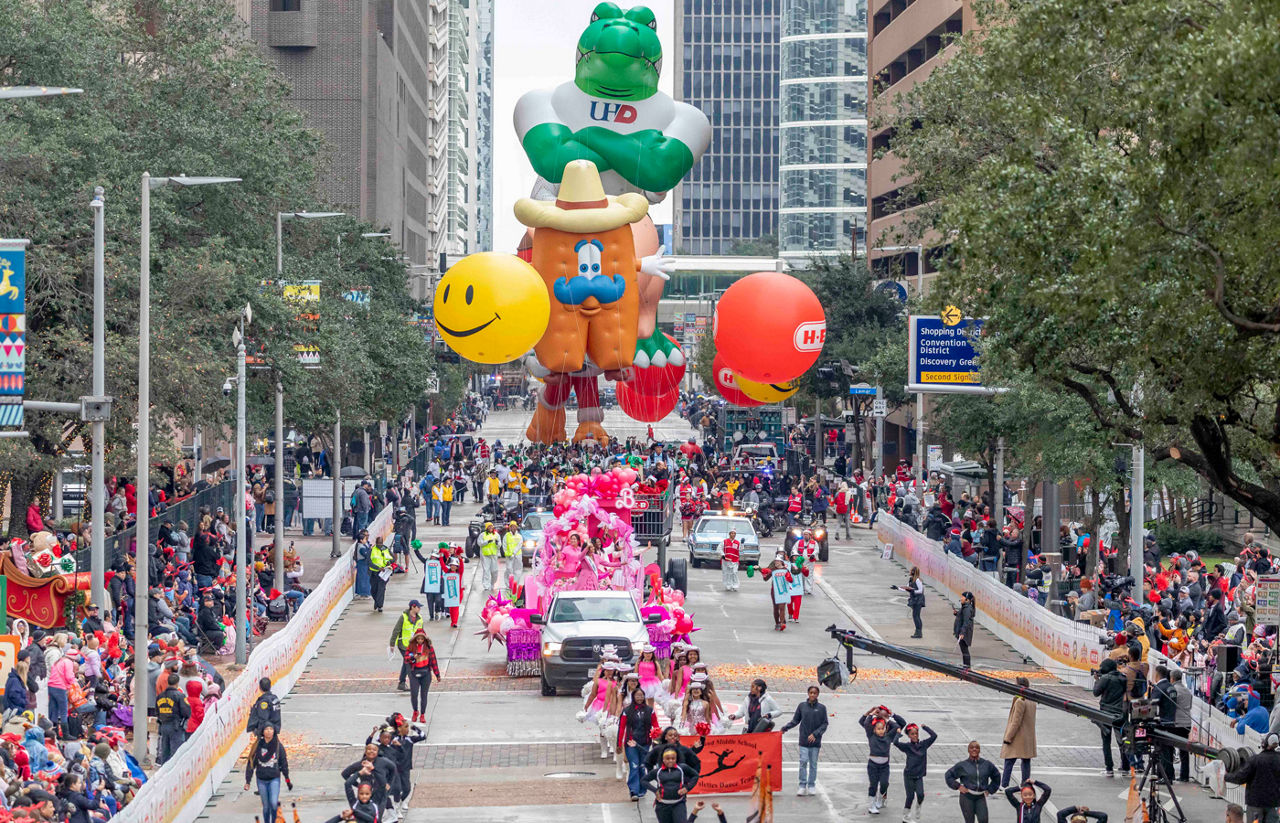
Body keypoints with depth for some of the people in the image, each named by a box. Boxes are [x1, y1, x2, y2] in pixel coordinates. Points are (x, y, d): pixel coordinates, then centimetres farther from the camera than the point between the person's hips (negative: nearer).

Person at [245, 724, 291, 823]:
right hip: (261, 780, 1)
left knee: (273, 803, -16)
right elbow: (251, 763, 3)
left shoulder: (278, 746, -3)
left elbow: (284, 763, 6)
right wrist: (247, 781, 0)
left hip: (274, 779, -1)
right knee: (266, 806, 7)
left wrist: (287, 780, 11)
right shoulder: (258, 746, -3)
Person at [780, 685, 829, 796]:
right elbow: (795, 721, 11)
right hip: (804, 740, 0)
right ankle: (802, 785, -3)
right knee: (803, 762, -7)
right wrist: (785, 728, -2)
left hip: (815, 741, 0)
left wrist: (815, 734, -12)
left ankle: (811, 785, 12)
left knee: (813, 764, 4)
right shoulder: (802, 706, 5)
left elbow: (824, 724, 0)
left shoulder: (821, 708, 3)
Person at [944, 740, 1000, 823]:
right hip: (967, 797, -2)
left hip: (980, 798, 2)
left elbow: (996, 776, 21)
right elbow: (948, 775, 5)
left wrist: (989, 790, 13)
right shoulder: (963, 765, -3)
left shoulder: (987, 764, 4)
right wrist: (958, 786, -4)